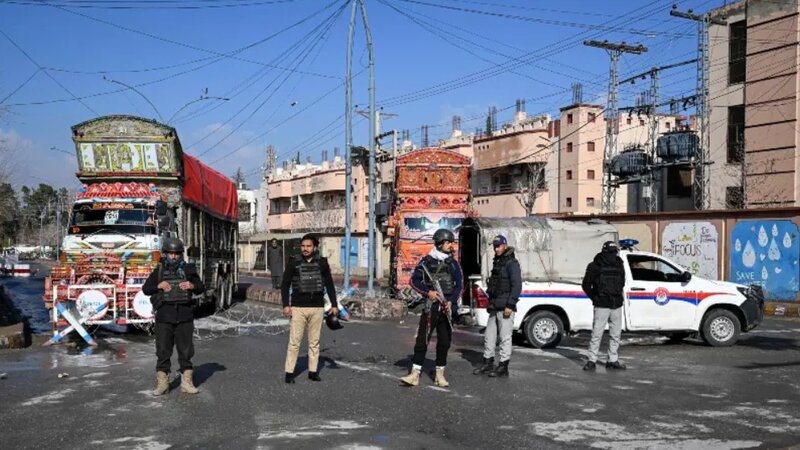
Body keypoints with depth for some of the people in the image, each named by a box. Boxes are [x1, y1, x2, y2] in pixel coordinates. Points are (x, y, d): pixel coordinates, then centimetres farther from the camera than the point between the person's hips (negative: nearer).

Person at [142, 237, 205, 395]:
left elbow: (201, 288, 6)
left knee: (186, 350, 4)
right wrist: (159, 286, -15)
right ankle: (162, 383, 11)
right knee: (163, 351, 3)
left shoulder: (188, 270, 7)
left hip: (185, 316, 0)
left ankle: (186, 382, 13)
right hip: (164, 317, 0)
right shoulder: (159, 271, 6)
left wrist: (192, 286, -16)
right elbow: (145, 289, 4)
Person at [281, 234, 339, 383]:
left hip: (317, 308, 2)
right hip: (298, 308, -2)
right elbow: (285, 285, 3)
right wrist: (286, 305, -7)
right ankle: (289, 372, 3)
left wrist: (334, 305, 5)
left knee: (314, 342, 7)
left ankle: (313, 371, 16)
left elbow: (329, 285, 11)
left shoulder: (322, 263, 6)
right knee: (294, 342, -3)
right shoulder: (293, 263, 2)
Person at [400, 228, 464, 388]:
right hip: (430, 307, -3)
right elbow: (414, 280, 2)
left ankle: (440, 374, 17)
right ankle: (415, 374, -4)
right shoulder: (427, 261, 1)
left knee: (444, 342, 7)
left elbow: (459, 285, 6)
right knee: (422, 340, -7)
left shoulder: (454, 264, 10)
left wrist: (451, 301, -8)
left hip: (447, 308, 3)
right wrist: (427, 292, -12)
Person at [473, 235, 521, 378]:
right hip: (495, 307, 9)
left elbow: (517, 285, -16)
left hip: (505, 308, -9)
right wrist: (491, 303, 19)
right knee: (489, 335, 11)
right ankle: (488, 363, 21)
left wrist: (510, 305, -20)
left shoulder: (512, 263, -9)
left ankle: (503, 367, 4)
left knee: (505, 337, -3)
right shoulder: (497, 262, 19)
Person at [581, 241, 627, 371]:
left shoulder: (619, 265, 11)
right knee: (597, 334, -6)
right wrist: (595, 298, 0)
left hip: (617, 306, 5)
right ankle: (592, 361, 1)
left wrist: (619, 296, 14)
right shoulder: (595, 266, -4)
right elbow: (586, 285, 2)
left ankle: (613, 360, 18)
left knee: (616, 334, 9)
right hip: (602, 306, -5)